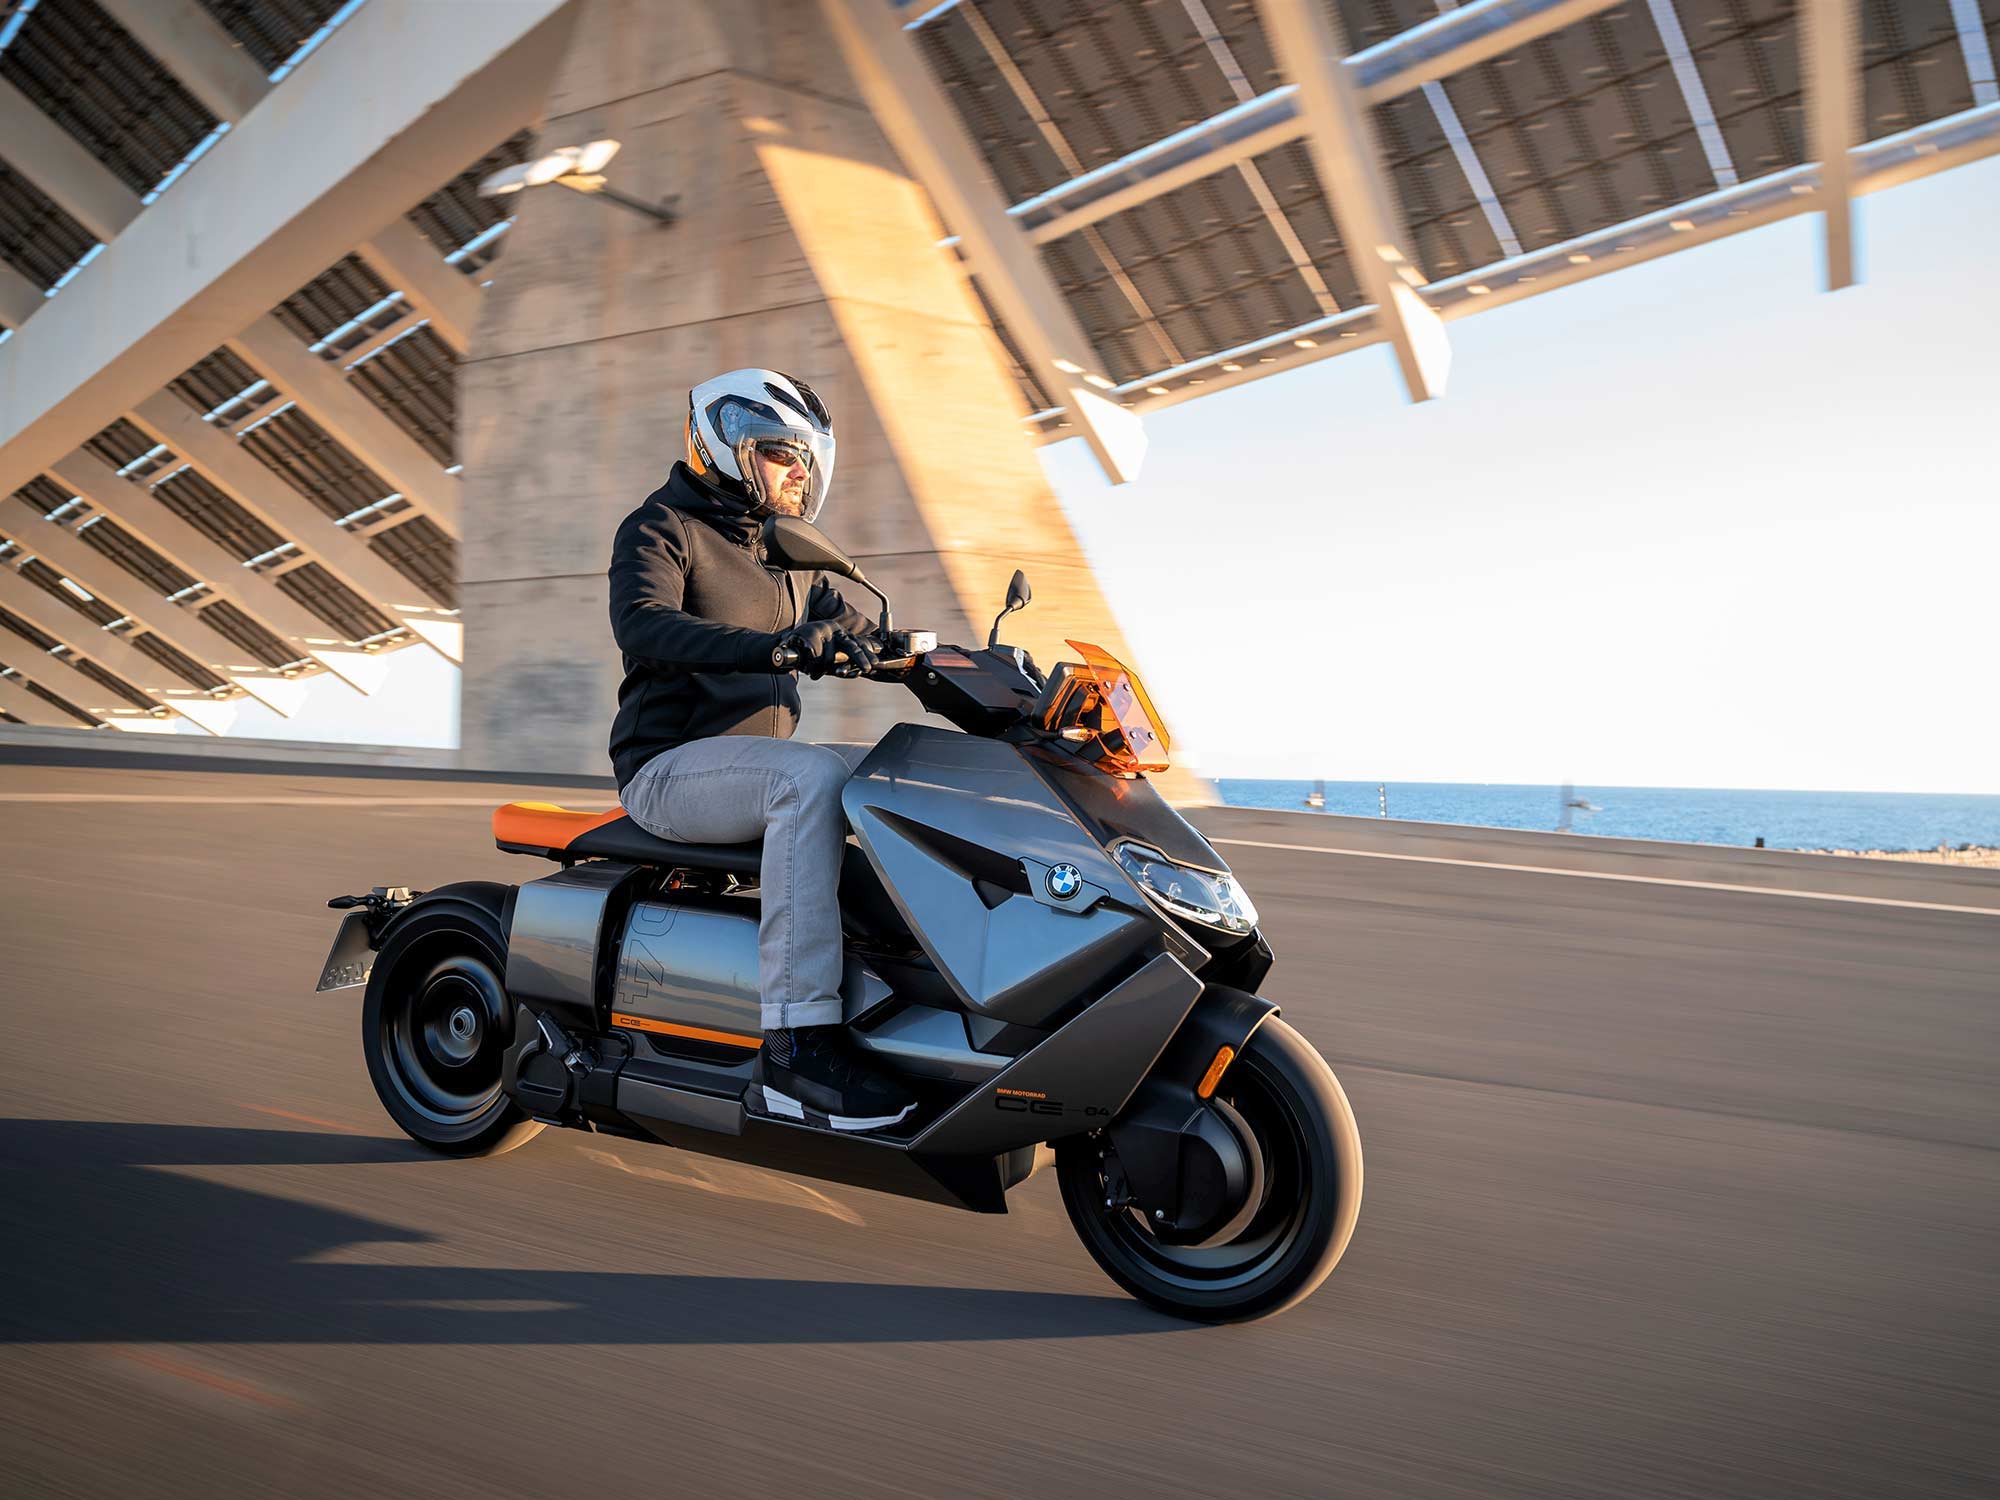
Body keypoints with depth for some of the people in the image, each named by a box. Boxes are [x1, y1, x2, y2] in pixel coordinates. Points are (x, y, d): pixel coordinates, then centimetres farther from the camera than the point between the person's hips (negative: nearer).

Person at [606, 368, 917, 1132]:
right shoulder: (660, 527, -4)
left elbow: (858, 634, 25)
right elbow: (642, 624, -25)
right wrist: (773, 645, -40)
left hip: (761, 757, 8)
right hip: (671, 766, -8)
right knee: (812, 779, -36)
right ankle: (797, 1046, -41)